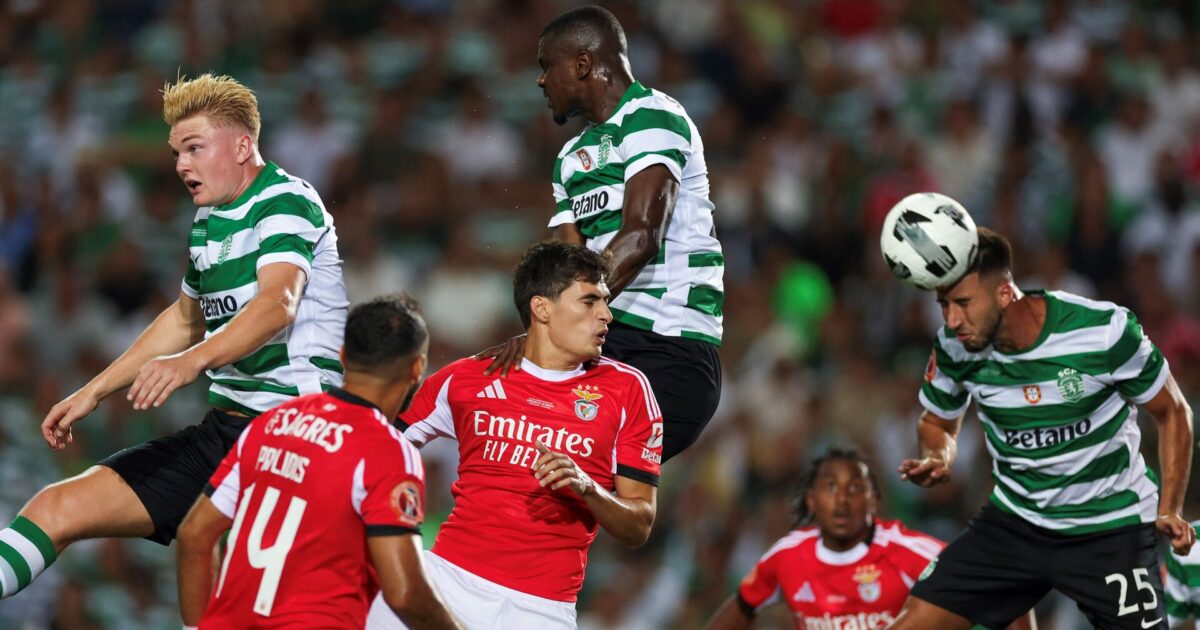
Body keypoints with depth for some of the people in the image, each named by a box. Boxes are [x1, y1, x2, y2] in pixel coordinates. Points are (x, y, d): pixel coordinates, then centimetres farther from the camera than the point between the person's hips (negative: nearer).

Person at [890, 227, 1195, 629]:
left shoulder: (1105, 331, -21)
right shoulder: (954, 348, -10)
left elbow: (1172, 412, -5)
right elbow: (938, 423, 11)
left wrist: (1169, 509, -14)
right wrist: (936, 461, -12)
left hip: (1111, 526, -3)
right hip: (1014, 518, 3)